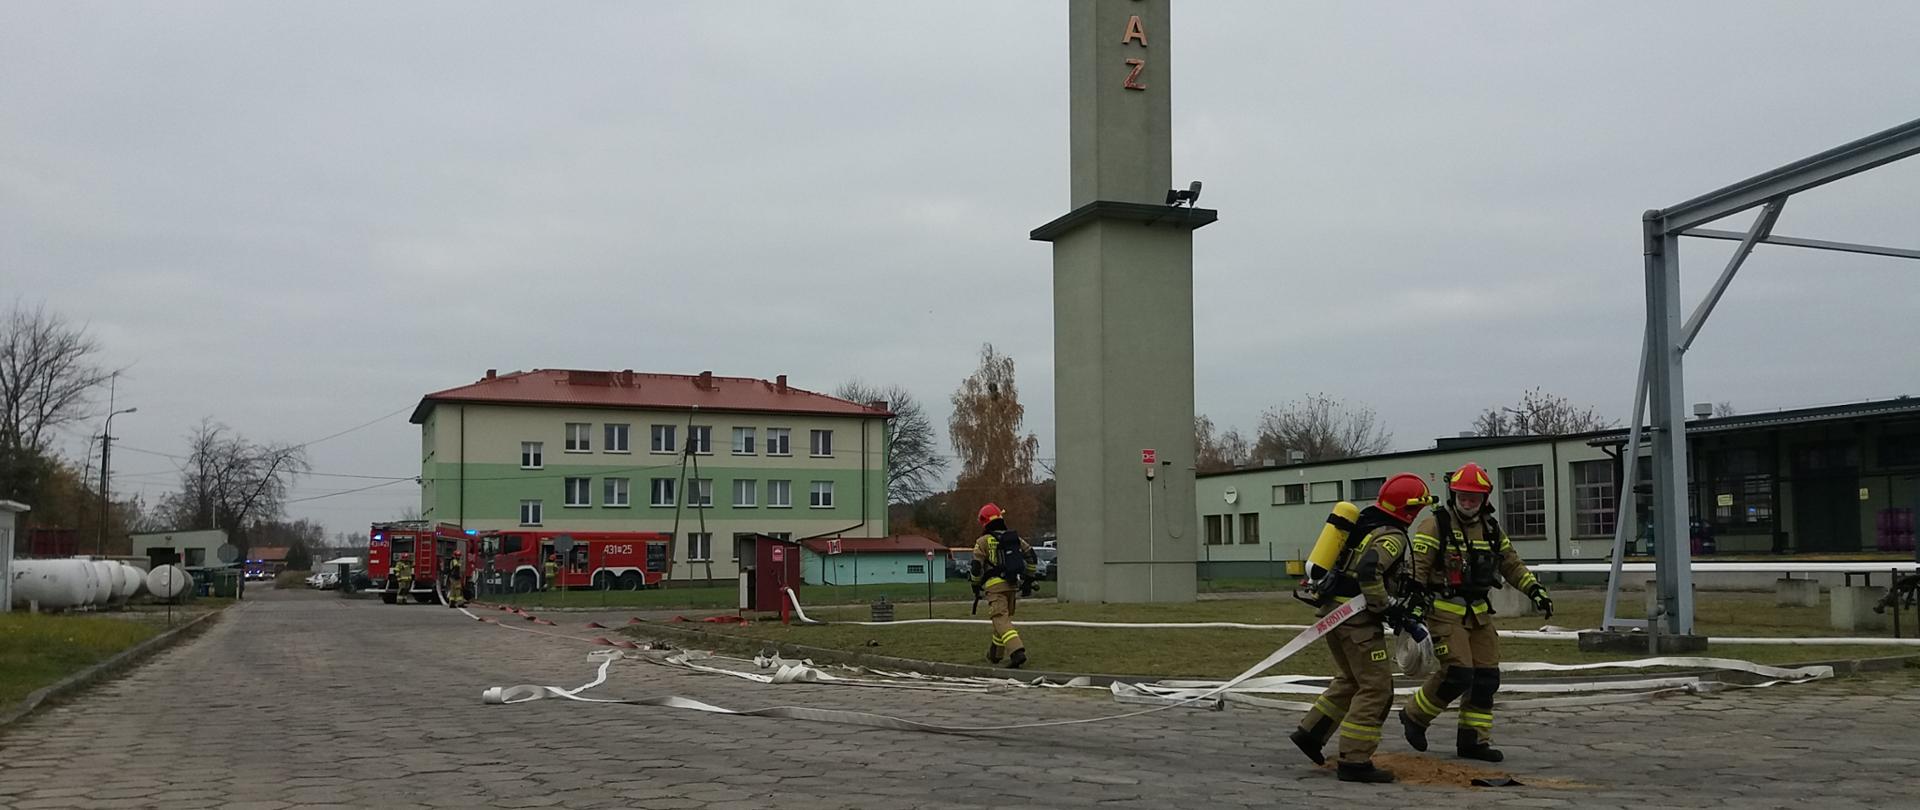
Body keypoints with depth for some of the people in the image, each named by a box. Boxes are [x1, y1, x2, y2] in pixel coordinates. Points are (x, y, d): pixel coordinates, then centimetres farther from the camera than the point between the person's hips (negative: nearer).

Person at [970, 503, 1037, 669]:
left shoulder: (983, 541, -2)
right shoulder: (1014, 537, 13)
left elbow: (977, 567, -5)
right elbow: (1030, 555, 9)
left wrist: (976, 587, 8)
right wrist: (1028, 579, 14)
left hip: (995, 585, -6)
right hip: (1012, 585, 6)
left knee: (1001, 621, -10)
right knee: (1004, 618, 20)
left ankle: (1017, 652, -29)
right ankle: (995, 654, 32)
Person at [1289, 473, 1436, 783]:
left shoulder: (1362, 524, 16)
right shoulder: (1392, 536, -12)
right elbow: (1369, 571, -27)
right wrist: (1385, 607, -17)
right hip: (1358, 619, -9)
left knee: (1350, 680, 24)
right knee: (1376, 688, -3)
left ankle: (1310, 732, 21)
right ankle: (1354, 762, -4)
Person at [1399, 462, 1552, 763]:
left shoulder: (1490, 528, 12)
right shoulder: (1435, 526, -9)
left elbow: (1511, 563, 23)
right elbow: (1416, 569, -13)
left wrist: (1535, 590, 13)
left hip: (1478, 612, 7)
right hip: (1444, 611, -7)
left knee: (1486, 677, 4)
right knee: (1458, 673, -16)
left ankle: (1473, 740, 15)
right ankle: (1415, 716, 6)